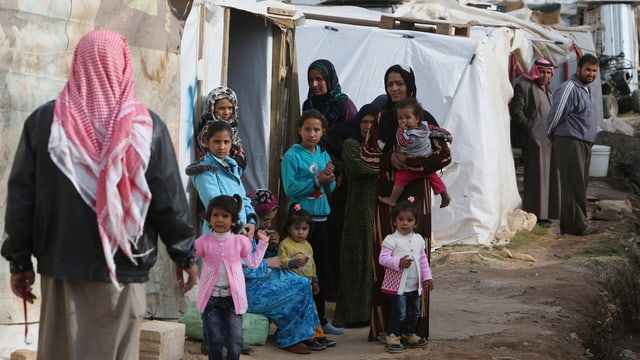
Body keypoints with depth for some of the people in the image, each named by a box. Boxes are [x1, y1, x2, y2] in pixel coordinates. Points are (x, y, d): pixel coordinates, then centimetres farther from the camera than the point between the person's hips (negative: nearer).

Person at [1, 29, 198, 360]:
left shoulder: (43, 121, 0)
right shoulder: (146, 126, -4)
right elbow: (169, 199, -2)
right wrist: (185, 255, 10)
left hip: (61, 263, 1)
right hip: (123, 267, -1)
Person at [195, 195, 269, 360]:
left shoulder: (241, 241, -2)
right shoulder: (204, 242, -4)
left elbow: (253, 263, 9)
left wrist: (262, 243, 7)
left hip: (233, 297, 0)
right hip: (211, 297, 0)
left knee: (235, 339, 1)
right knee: (215, 340, 7)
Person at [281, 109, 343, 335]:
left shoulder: (324, 155, 9)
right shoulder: (292, 156, -9)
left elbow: (330, 189, 10)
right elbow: (290, 189, -17)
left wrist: (329, 179, -10)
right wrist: (317, 180, -17)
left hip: (321, 216, 6)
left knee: (321, 269, 12)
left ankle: (320, 318, 23)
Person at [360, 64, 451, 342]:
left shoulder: (423, 118, -4)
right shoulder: (382, 118, 9)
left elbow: (444, 155, -7)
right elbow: (366, 152, 10)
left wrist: (409, 162, -16)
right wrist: (389, 159, -9)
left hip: (413, 194, -3)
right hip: (386, 194, 4)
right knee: (384, 256, 2)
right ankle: (384, 324, 9)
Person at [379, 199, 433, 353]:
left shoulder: (418, 239, 6)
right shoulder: (391, 240, -12)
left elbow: (423, 260, 14)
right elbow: (383, 258, -17)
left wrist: (427, 277, 8)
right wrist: (399, 262, -29)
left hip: (415, 286, 6)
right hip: (397, 286, -6)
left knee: (414, 312, 16)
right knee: (399, 313, -6)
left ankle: (410, 334, 32)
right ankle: (392, 337, 5)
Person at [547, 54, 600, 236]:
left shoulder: (586, 90, 18)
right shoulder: (569, 89, -14)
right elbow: (555, 116, -12)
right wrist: (553, 137, 2)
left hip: (584, 144, 10)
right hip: (570, 143, -10)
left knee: (580, 185, 11)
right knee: (574, 185, -7)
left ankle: (569, 224, 18)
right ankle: (577, 224, -3)